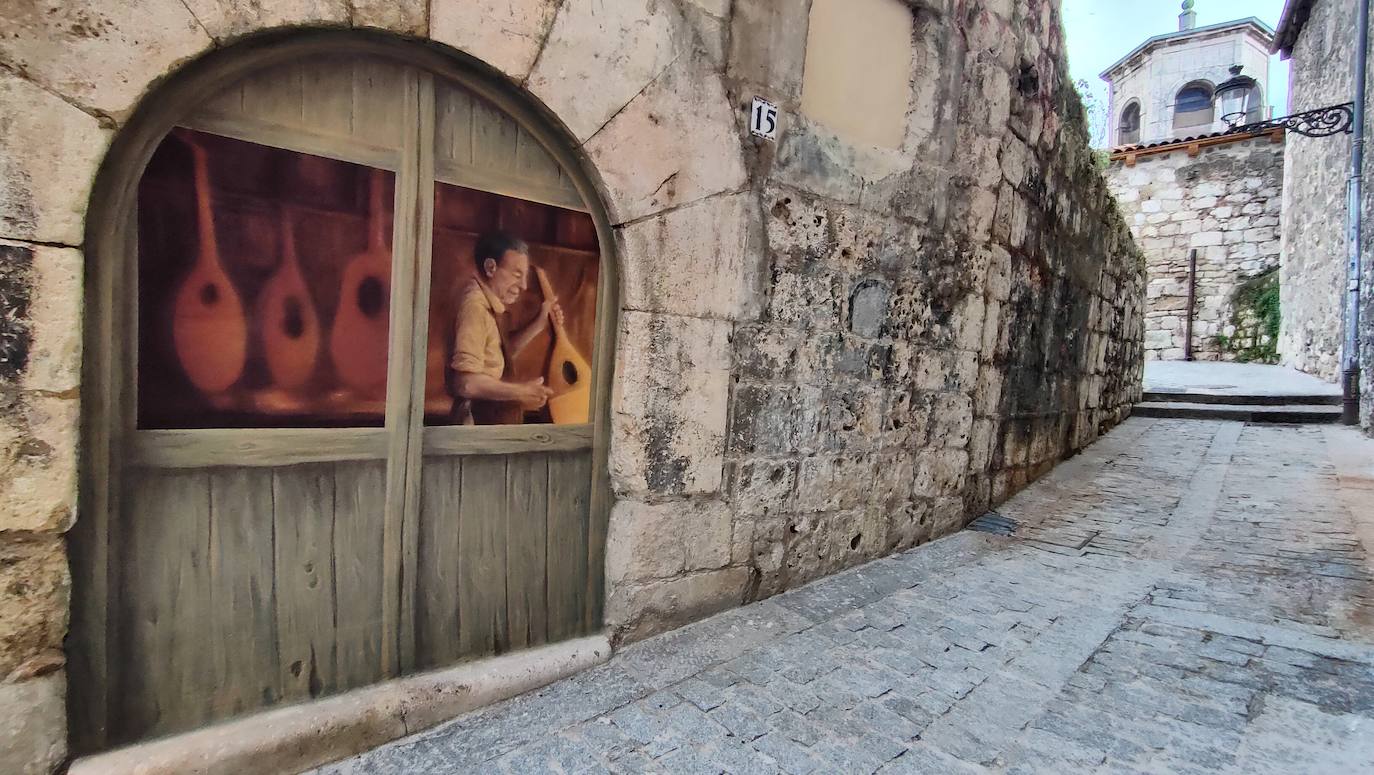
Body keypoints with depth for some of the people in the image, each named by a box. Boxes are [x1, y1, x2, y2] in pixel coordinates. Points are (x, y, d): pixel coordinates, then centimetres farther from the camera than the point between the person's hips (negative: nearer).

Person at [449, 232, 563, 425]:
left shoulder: (492, 303, 10)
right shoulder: (474, 305, -19)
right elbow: (465, 383, -26)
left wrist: (540, 322, 8)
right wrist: (520, 392, -16)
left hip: (498, 418, 9)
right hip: (479, 420, -9)